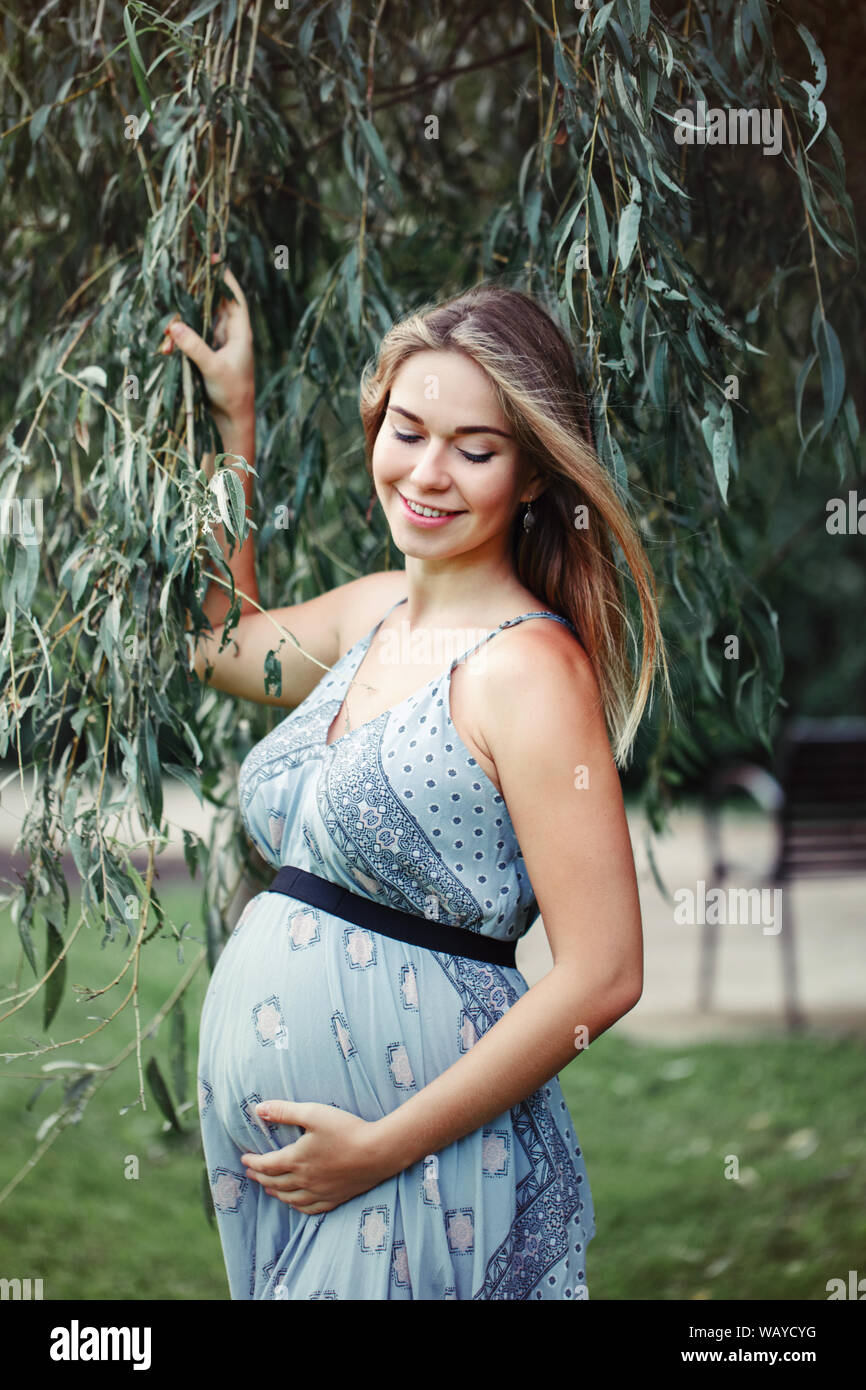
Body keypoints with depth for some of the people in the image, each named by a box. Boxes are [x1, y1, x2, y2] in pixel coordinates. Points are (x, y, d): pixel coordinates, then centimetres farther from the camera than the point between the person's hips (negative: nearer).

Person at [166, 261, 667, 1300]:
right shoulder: (374, 610, 6)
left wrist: (386, 1146, -17)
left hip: (418, 1169, -7)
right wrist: (234, 419, 20)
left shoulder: (528, 664, -16)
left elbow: (603, 977, -20)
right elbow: (222, 642, 28)